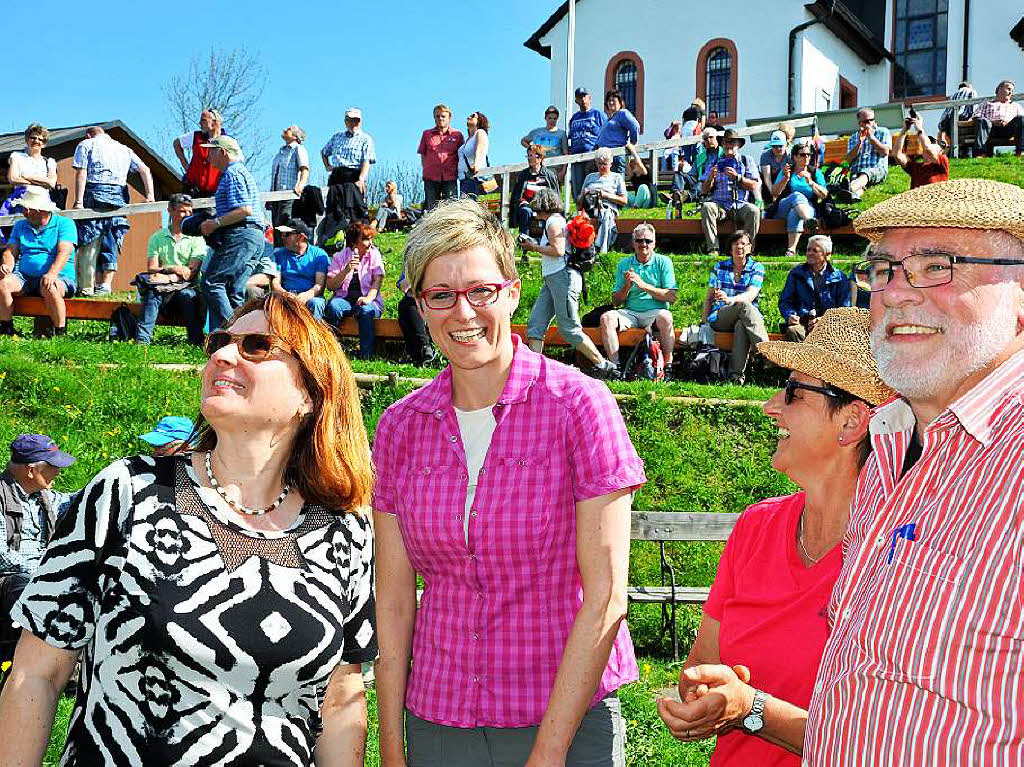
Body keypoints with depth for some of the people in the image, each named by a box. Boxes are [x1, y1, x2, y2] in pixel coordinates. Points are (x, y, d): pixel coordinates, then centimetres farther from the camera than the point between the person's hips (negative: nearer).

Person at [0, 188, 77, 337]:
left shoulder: (64, 224, 1)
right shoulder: (20, 225, 19)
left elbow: (64, 252, -13)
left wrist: (52, 273, -31)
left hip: (60, 277, -4)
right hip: (25, 277, 5)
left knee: (49, 288, -38)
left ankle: (61, 334, -27)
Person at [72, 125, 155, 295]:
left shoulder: (86, 145, 11)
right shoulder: (124, 148, 23)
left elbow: (81, 174, -2)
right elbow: (145, 170, 11)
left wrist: (78, 201, -8)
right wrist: (150, 195, 4)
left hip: (95, 194, -4)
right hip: (119, 196, 4)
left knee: (91, 243, -1)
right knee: (110, 243, 7)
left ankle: (91, 285, -6)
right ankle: (106, 285, 2)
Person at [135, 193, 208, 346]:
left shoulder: (196, 238, 7)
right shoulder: (157, 237, 13)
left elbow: (192, 271, -4)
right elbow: (151, 269, 4)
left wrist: (171, 278, -20)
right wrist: (173, 268, -15)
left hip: (188, 287, -1)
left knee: (186, 295, -34)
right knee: (152, 292, -30)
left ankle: (197, 342, -32)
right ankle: (142, 339, -38)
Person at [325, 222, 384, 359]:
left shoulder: (374, 254, 7)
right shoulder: (340, 256, 6)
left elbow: (377, 281, -2)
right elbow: (331, 286, -1)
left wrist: (368, 298, -22)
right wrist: (346, 270, -17)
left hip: (368, 300, 0)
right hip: (344, 299, 1)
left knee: (366, 310, -35)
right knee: (333, 306, -33)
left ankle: (366, 354, -33)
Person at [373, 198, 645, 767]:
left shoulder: (580, 405, -12)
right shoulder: (400, 427, 0)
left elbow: (605, 596, -13)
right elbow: (393, 599, 1)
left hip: (568, 719, -3)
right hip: (436, 718, 3)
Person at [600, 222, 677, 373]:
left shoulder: (663, 262, 3)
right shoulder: (624, 264, 11)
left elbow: (671, 297, -6)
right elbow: (615, 301, 10)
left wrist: (644, 285, -13)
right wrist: (627, 287, -10)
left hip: (654, 312, -3)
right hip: (630, 313, 3)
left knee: (665, 317, -36)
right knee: (607, 317, -25)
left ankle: (668, 366, -26)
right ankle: (615, 366, -24)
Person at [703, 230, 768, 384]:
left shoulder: (757, 268, 9)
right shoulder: (719, 268, 15)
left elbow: (751, 295, -10)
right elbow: (709, 298, 14)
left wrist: (730, 299, -31)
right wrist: (704, 323, 0)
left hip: (745, 317, 0)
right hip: (719, 318, 0)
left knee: (741, 326, -39)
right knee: (744, 306, -34)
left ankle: (736, 373, -48)